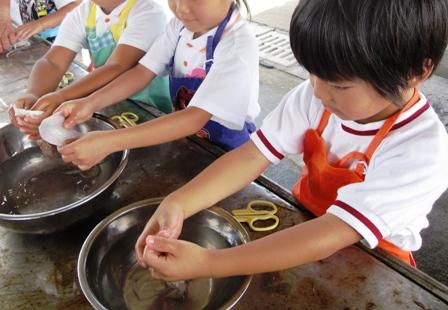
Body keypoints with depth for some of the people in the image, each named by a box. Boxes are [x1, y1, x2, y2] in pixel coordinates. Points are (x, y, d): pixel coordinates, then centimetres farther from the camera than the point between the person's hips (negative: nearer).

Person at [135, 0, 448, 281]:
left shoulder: (421, 152, -29)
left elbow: (333, 235, -35)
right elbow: (251, 156, -18)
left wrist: (208, 263, -41)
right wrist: (177, 204, -33)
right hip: (304, 226, 4)